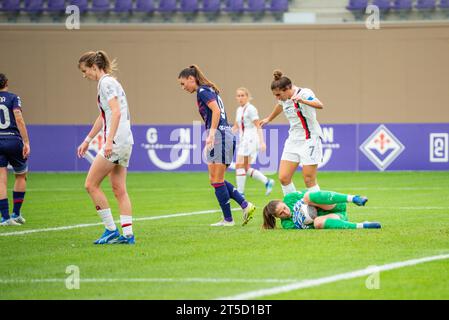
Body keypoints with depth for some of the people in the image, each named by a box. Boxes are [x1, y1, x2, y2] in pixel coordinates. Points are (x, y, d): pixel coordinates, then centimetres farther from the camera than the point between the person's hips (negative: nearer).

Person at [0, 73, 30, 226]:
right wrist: (26, 142, -13)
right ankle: (16, 214, 16)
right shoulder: (13, 98, 0)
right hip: (14, 141, -1)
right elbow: (19, 119, -12)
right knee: (21, 176, 18)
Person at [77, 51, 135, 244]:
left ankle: (111, 230, -4)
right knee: (119, 190, 8)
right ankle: (128, 234, 4)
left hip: (116, 141, -10)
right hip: (125, 143, 10)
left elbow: (116, 112, -21)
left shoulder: (106, 82, -10)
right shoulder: (107, 82, 20)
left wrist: (109, 140, -27)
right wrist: (88, 140, 35)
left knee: (91, 184, -5)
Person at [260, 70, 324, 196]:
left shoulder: (304, 93, -17)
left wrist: (301, 100, -55)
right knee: (283, 178, -3)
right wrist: (269, 119, 48)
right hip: (293, 141, 7)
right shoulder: (284, 98, 5)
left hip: (309, 140, -7)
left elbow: (319, 105, -37)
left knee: (309, 180, -9)